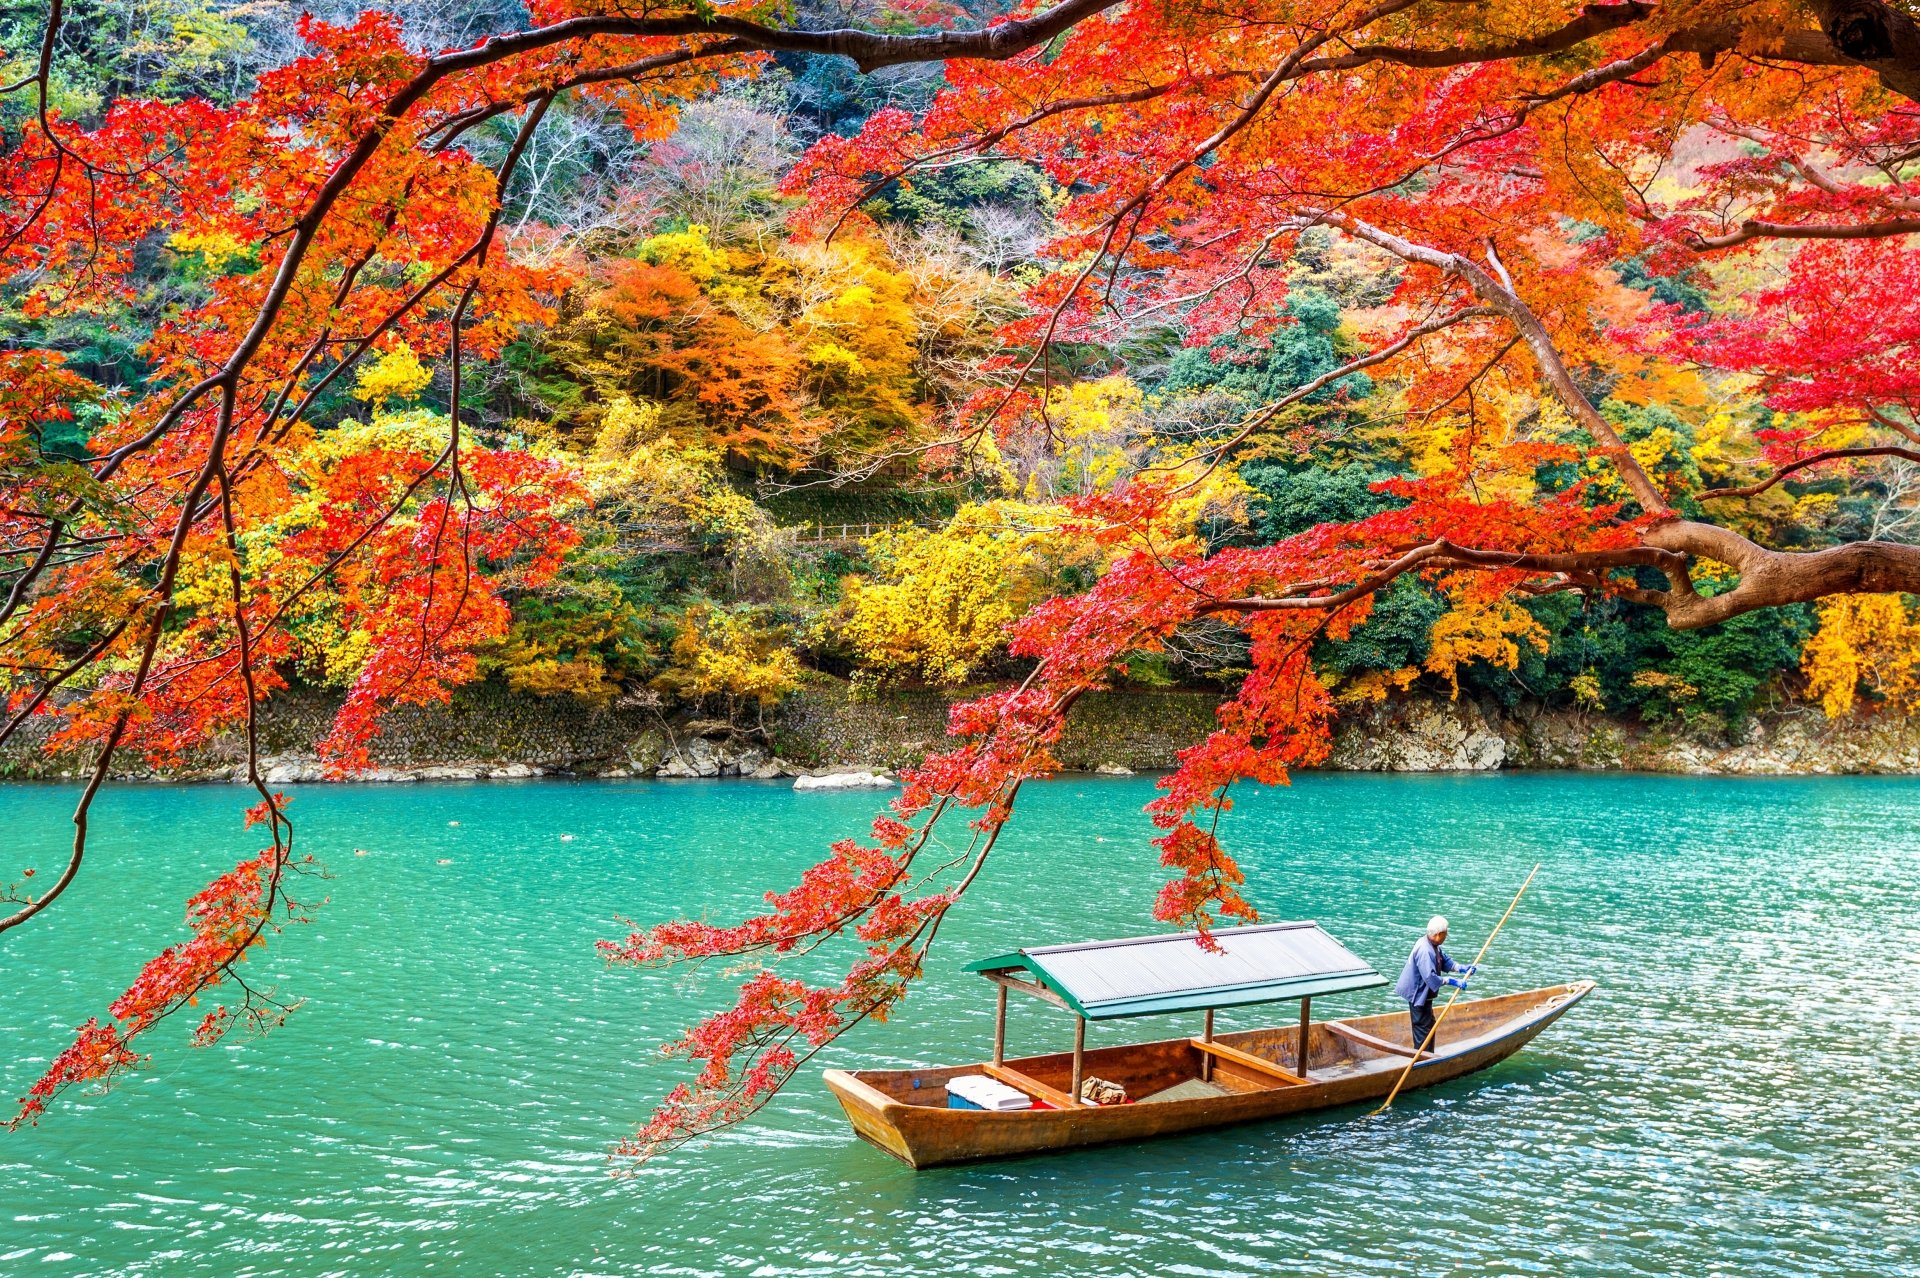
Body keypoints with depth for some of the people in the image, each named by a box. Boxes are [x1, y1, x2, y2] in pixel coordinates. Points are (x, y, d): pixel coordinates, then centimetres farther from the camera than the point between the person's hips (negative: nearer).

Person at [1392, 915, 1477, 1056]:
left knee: (1429, 1025, 21)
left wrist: (1461, 969, -4)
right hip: (1418, 995, -11)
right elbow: (1430, 977, -34)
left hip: (1424, 995, 11)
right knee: (1424, 1028, -5)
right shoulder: (1424, 951, -29)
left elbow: (1445, 961, 11)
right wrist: (1452, 981, -31)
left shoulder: (1433, 946, 3)